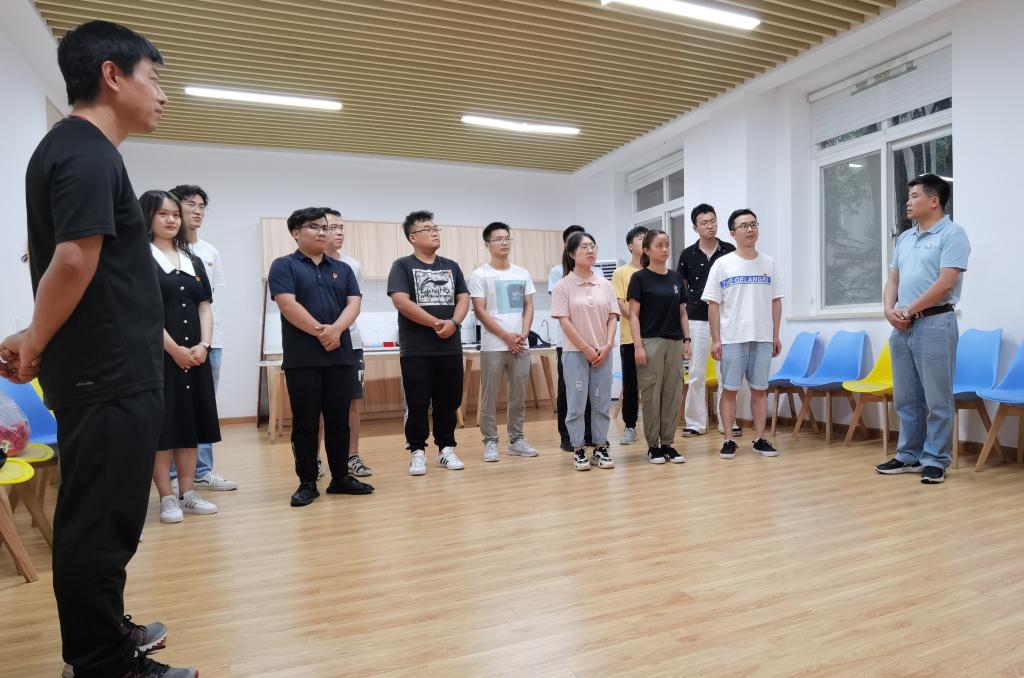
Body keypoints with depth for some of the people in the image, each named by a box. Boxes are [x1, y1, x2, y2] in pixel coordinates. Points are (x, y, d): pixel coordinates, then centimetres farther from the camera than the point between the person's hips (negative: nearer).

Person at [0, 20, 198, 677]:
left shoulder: (68, 148, 18)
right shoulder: (90, 155, -14)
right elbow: (74, 261, -24)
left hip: (103, 372, 10)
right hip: (111, 376, -10)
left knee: (96, 517, 19)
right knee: (101, 523, 1)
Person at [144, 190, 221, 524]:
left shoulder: (194, 261, 15)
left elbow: (205, 308, 11)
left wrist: (203, 345, -4)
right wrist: (175, 349, -15)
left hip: (195, 354, 6)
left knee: (191, 422, 8)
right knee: (160, 424, -2)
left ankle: (187, 493, 16)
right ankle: (167, 498, 7)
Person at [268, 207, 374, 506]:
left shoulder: (342, 269, 15)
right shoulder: (284, 266, 2)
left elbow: (354, 303, 3)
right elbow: (288, 305, -11)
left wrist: (335, 330, -15)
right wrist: (320, 332, -14)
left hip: (341, 356, 4)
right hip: (302, 358, -4)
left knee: (339, 421, 9)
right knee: (305, 423, 3)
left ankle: (341, 477, 19)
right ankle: (307, 483, 12)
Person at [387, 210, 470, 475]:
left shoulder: (451, 267, 14)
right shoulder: (402, 266, 0)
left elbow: (463, 299, 8)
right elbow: (401, 302, -13)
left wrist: (453, 323, -12)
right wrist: (437, 323, -13)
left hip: (450, 348, 4)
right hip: (416, 350, -4)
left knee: (449, 401, 8)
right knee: (417, 403, 1)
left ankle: (446, 449, 20)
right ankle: (417, 452, 12)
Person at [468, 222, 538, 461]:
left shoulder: (522, 273, 12)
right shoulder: (480, 275, -2)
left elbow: (528, 307, 12)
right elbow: (480, 311, -7)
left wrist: (523, 334, -4)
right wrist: (507, 337, -12)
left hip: (521, 346, 4)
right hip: (493, 346, -4)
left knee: (519, 395, 9)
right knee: (490, 397, 1)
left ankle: (516, 439, 21)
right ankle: (490, 442, 12)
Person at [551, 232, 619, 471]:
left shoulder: (605, 284, 7)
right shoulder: (563, 286, -4)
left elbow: (612, 317, 6)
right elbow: (564, 321, -9)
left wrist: (607, 346, -8)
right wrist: (586, 349, -12)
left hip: (603, 352, 4)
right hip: (575, 353, -3)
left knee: (601, 403, 8)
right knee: (576, 404, 1)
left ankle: (600, 448, 19)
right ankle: (578, 451, 13)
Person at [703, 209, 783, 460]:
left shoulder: (768, 263, 8)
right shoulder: (722, 265, -2)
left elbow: (776, 301, 11)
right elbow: (713, 304, -3)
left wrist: (776, 335, 7)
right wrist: (716, 339, -7)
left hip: (763, 338, 3)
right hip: (732, 338, -3)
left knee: (760, 389, 8)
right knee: (729, 390, 2)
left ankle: (759, 439, 17)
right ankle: (729, 440, 10)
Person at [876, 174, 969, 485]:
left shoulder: (952, 234, -5)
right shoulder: (904, 238, 18)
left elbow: (945, 283, -14)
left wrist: (908, 311, -11)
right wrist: (890, 309, -1)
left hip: (934, 323, -7)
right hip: (901, 327, 7)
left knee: (937, 400, 0)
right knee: (906, 398, 11)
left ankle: (935, 461, 9)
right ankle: (909, 456, 20)